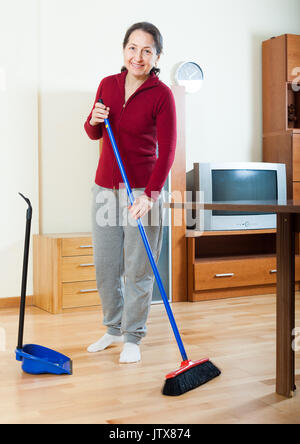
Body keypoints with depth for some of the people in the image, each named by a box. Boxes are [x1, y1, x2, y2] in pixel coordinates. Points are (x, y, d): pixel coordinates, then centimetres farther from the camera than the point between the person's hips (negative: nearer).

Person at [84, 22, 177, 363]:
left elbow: (167, 151, -14)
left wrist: (149, 196, -25)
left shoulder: (161, 95, -9)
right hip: (105, 187, 5)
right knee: (104, 265, 11)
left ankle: (132, 337, 18)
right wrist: (94, 121, -7)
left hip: (142, 190, -5)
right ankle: (114, 328, 30)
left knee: (138, 268, 1)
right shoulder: (108, 85, 5)